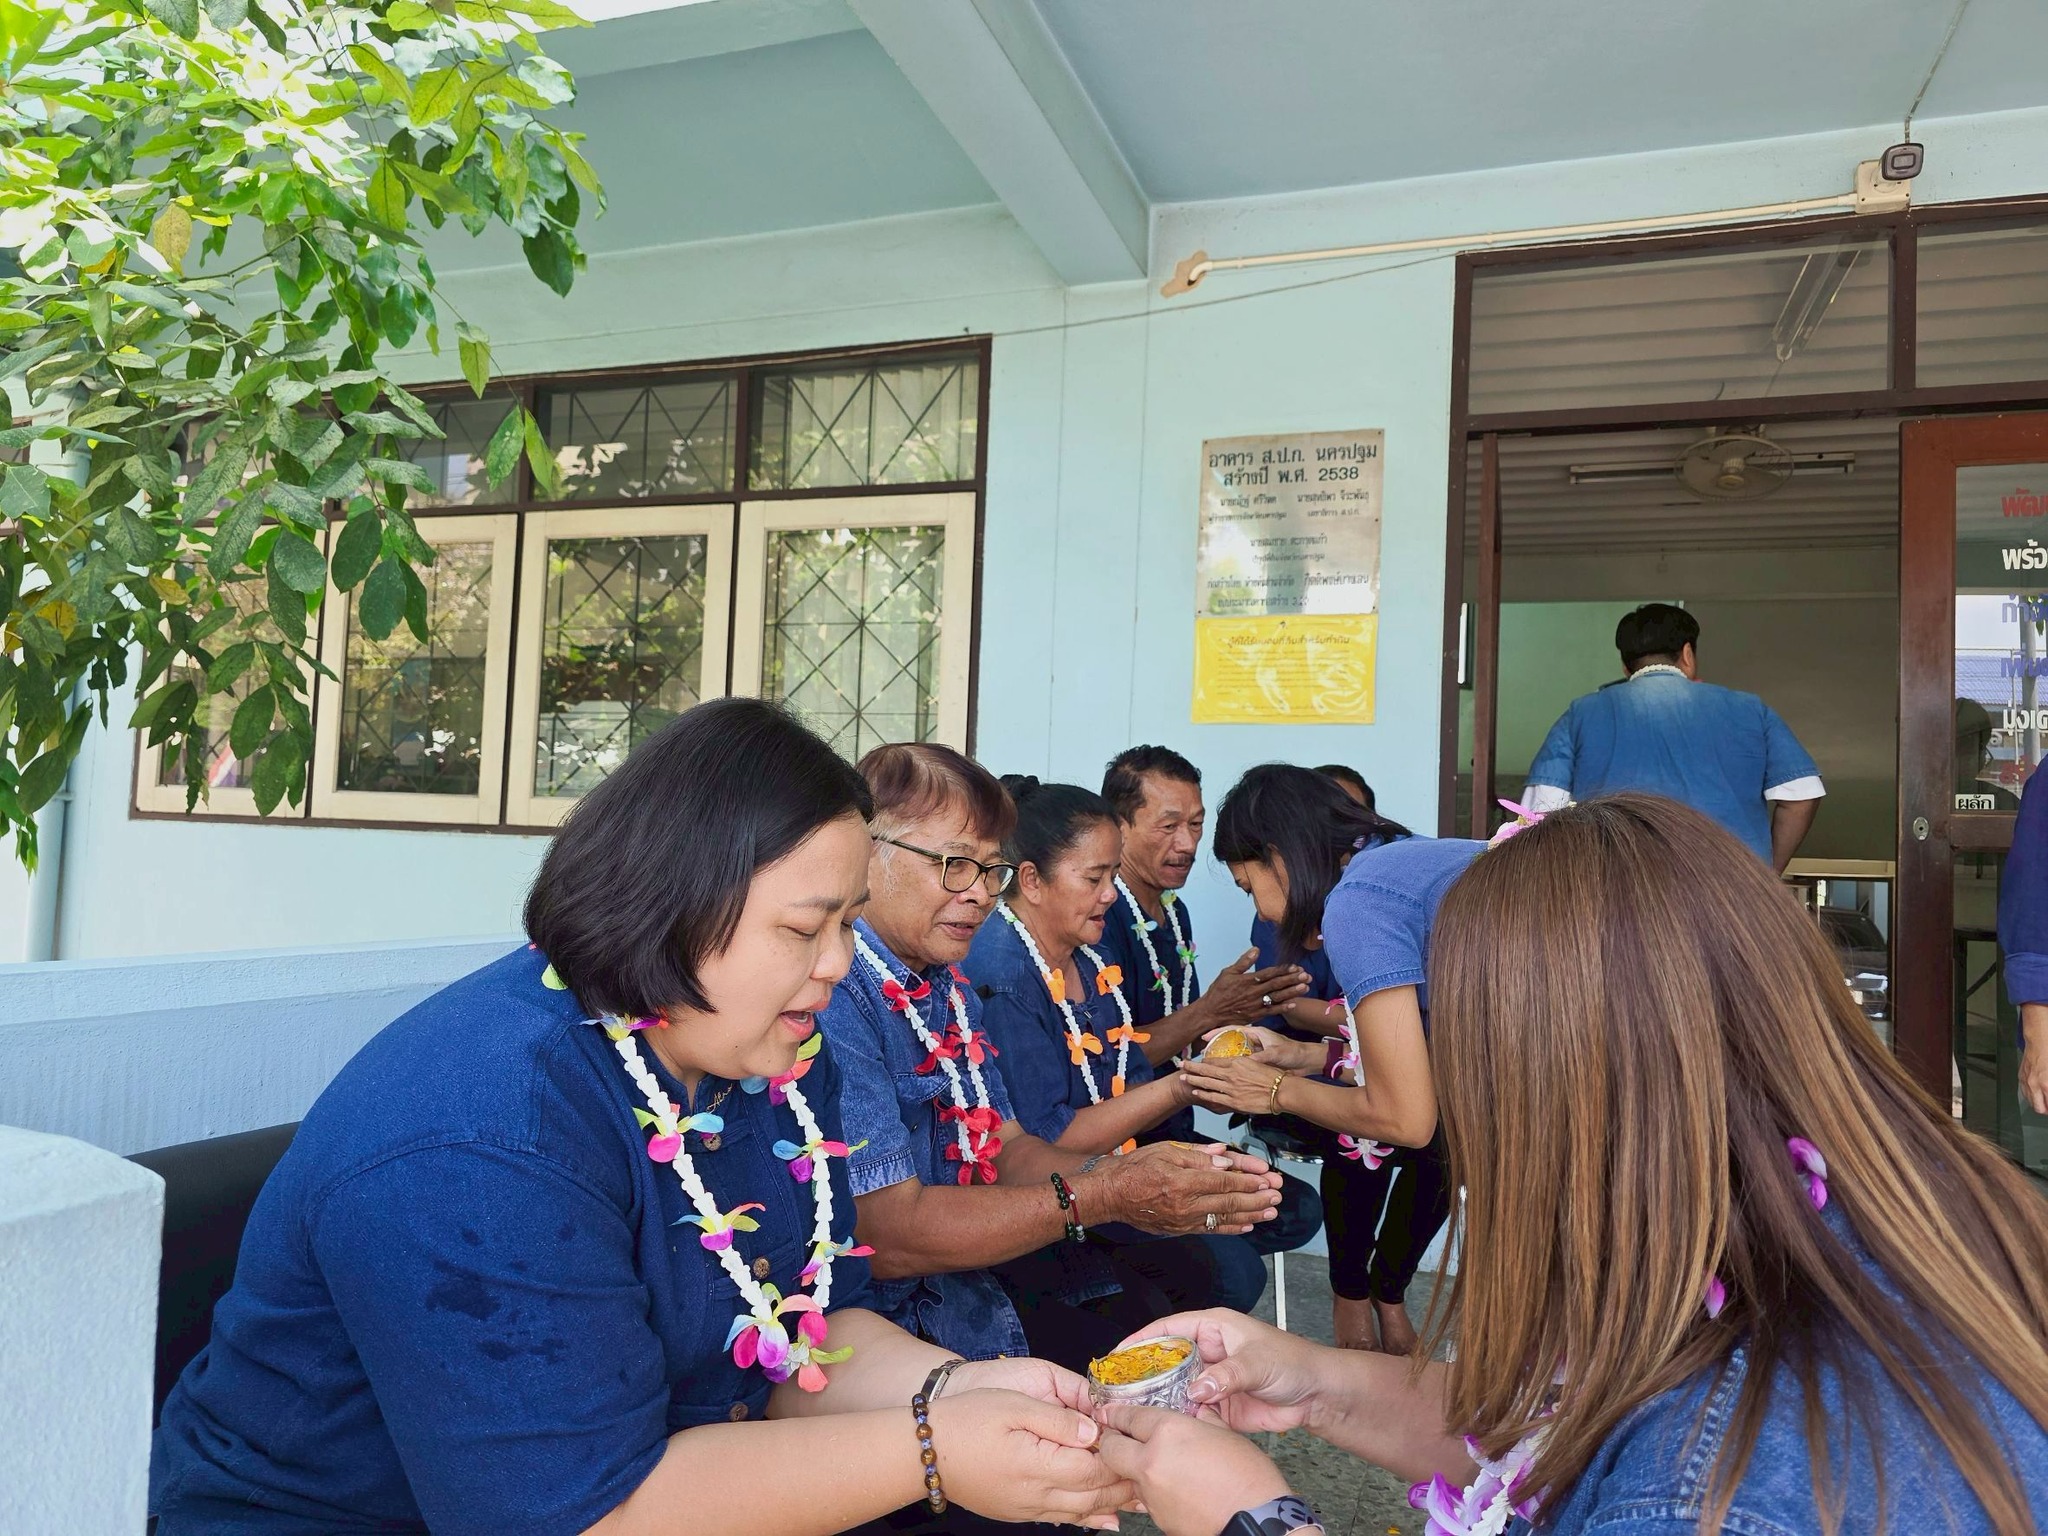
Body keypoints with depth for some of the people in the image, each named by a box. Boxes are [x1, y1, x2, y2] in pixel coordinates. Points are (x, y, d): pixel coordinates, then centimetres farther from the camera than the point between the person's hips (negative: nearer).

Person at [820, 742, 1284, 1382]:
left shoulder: (949, 986, 11)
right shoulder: (832, 998, -22)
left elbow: (1007, 1146, 9)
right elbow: (885, 1236, -23)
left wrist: (1123, 1175, -11)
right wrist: (1100, 1197, -21)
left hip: (971, 1285, 9)